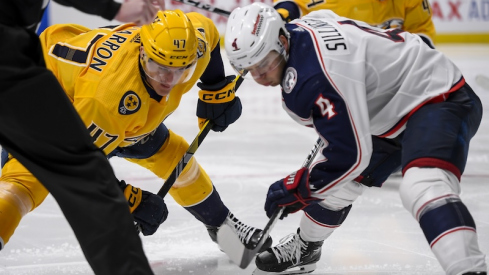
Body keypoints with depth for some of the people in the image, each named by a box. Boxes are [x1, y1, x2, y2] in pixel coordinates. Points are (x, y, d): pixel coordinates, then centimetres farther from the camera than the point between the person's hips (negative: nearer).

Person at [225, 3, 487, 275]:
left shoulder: (314, 74, -32)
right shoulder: (297, 31, -4)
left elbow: (351, 153, -30)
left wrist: (297, 188, -18)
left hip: (440, 98, -11)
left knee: (423, 187, -35)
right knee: (334, 181, 17)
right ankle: (303, 250, 40)